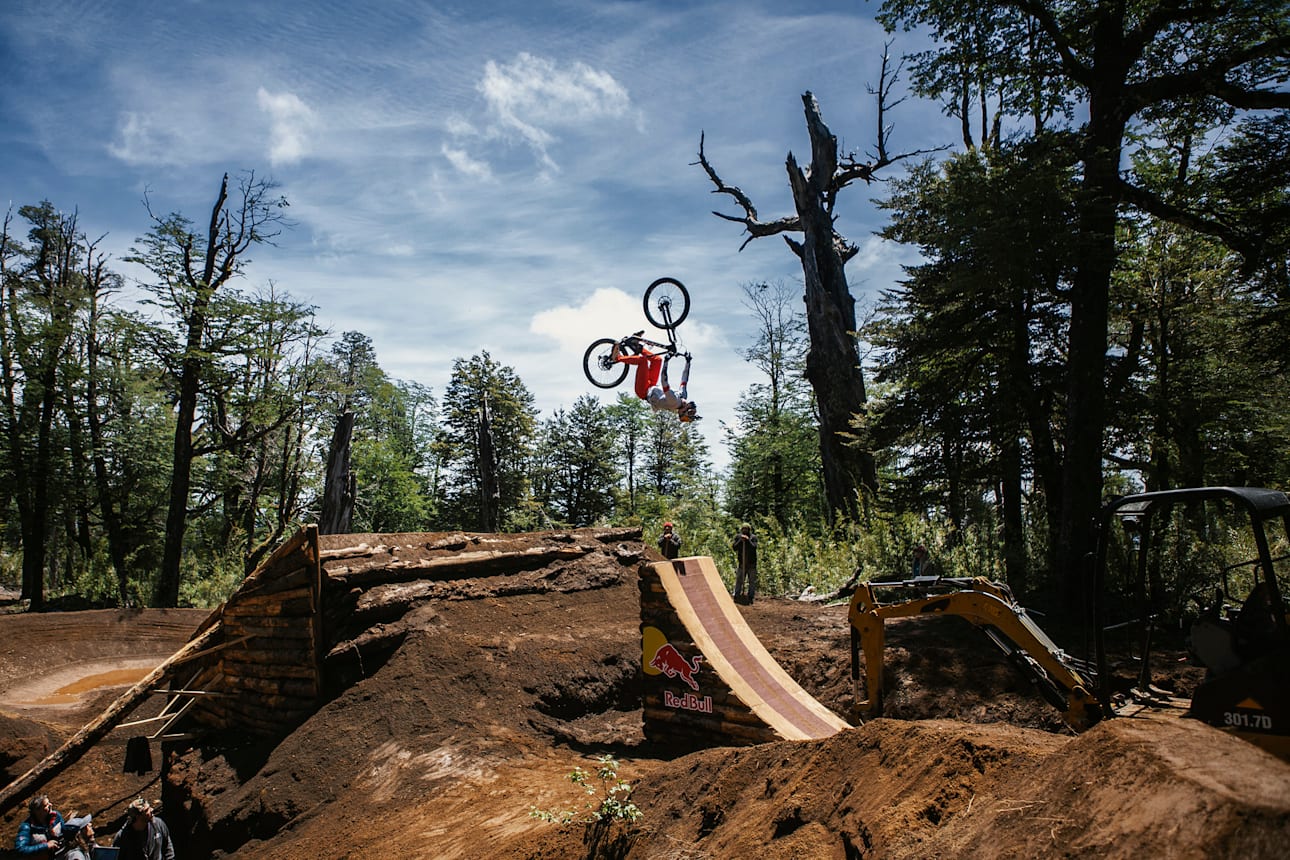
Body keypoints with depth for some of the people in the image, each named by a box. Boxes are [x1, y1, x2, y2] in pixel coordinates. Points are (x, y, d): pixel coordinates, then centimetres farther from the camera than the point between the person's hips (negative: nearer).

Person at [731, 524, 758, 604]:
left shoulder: (753, 537, -3)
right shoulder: (738, 537, 2)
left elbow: (754, 547, -18)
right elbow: (734, 547, -8)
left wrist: (748, 540, -27)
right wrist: (740, 541, -19)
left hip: (752, 563, -1)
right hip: (741, 563, 1)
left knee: (752, 581, 1)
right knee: (739, 580, -1)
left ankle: (750, 598, 7)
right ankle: (737, 596, 3)